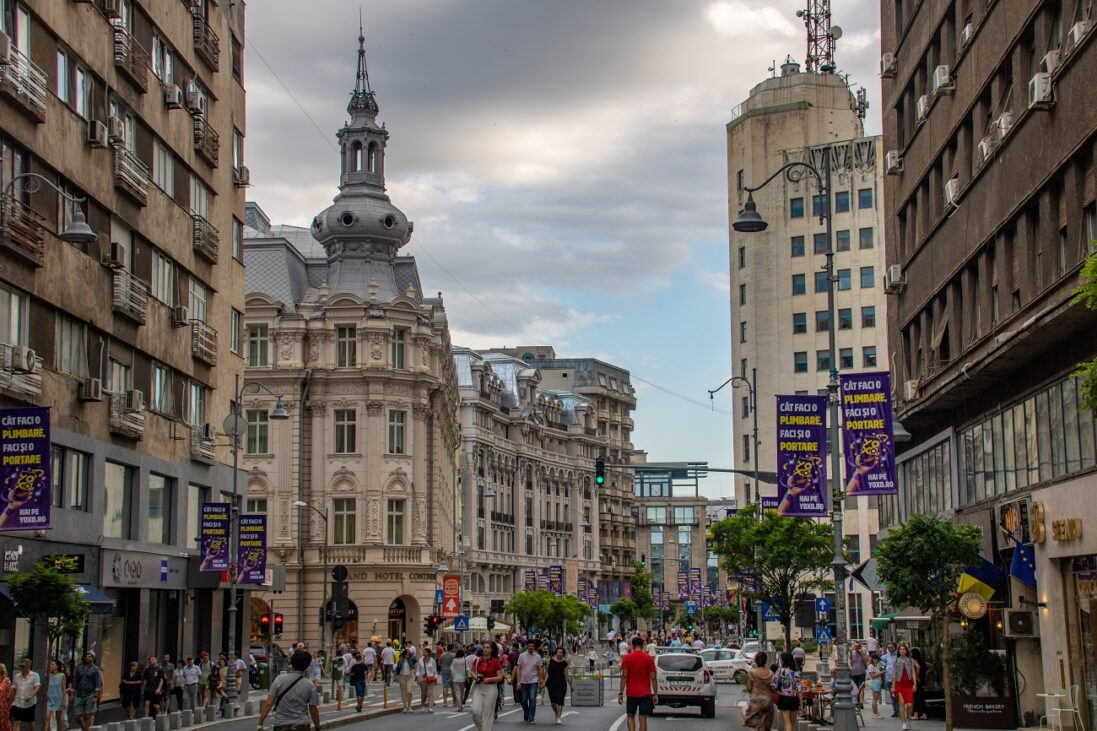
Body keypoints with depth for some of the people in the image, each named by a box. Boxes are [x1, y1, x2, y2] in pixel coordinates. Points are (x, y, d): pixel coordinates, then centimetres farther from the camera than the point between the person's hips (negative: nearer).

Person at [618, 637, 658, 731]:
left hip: (631, 693, 0)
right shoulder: (649, 658, -1)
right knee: (643, 719, 2)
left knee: (631, 717, 14)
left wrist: (621, 693, -3)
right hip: (645, 694, 0)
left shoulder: (627, 658, -3)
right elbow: (653, 678, -2)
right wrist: (655, 694, 4)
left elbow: (624, 676, -7)